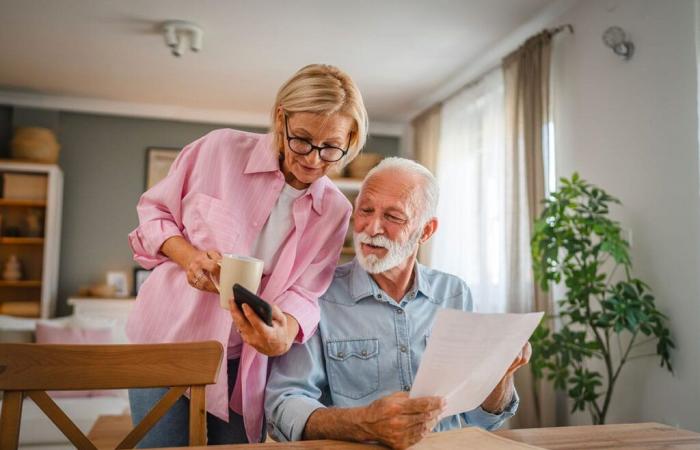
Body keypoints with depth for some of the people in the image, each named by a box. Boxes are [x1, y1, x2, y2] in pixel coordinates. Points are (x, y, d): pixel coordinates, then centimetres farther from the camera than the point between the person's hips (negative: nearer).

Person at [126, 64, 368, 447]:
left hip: (245, 363, 2)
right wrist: (188, 256, -20)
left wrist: (285, 334, -30)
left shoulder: (335, 211, -4)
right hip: (168, 341, -2)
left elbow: (304, 293, -8)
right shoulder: (221, 149, -12)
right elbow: (154, 210, -1)